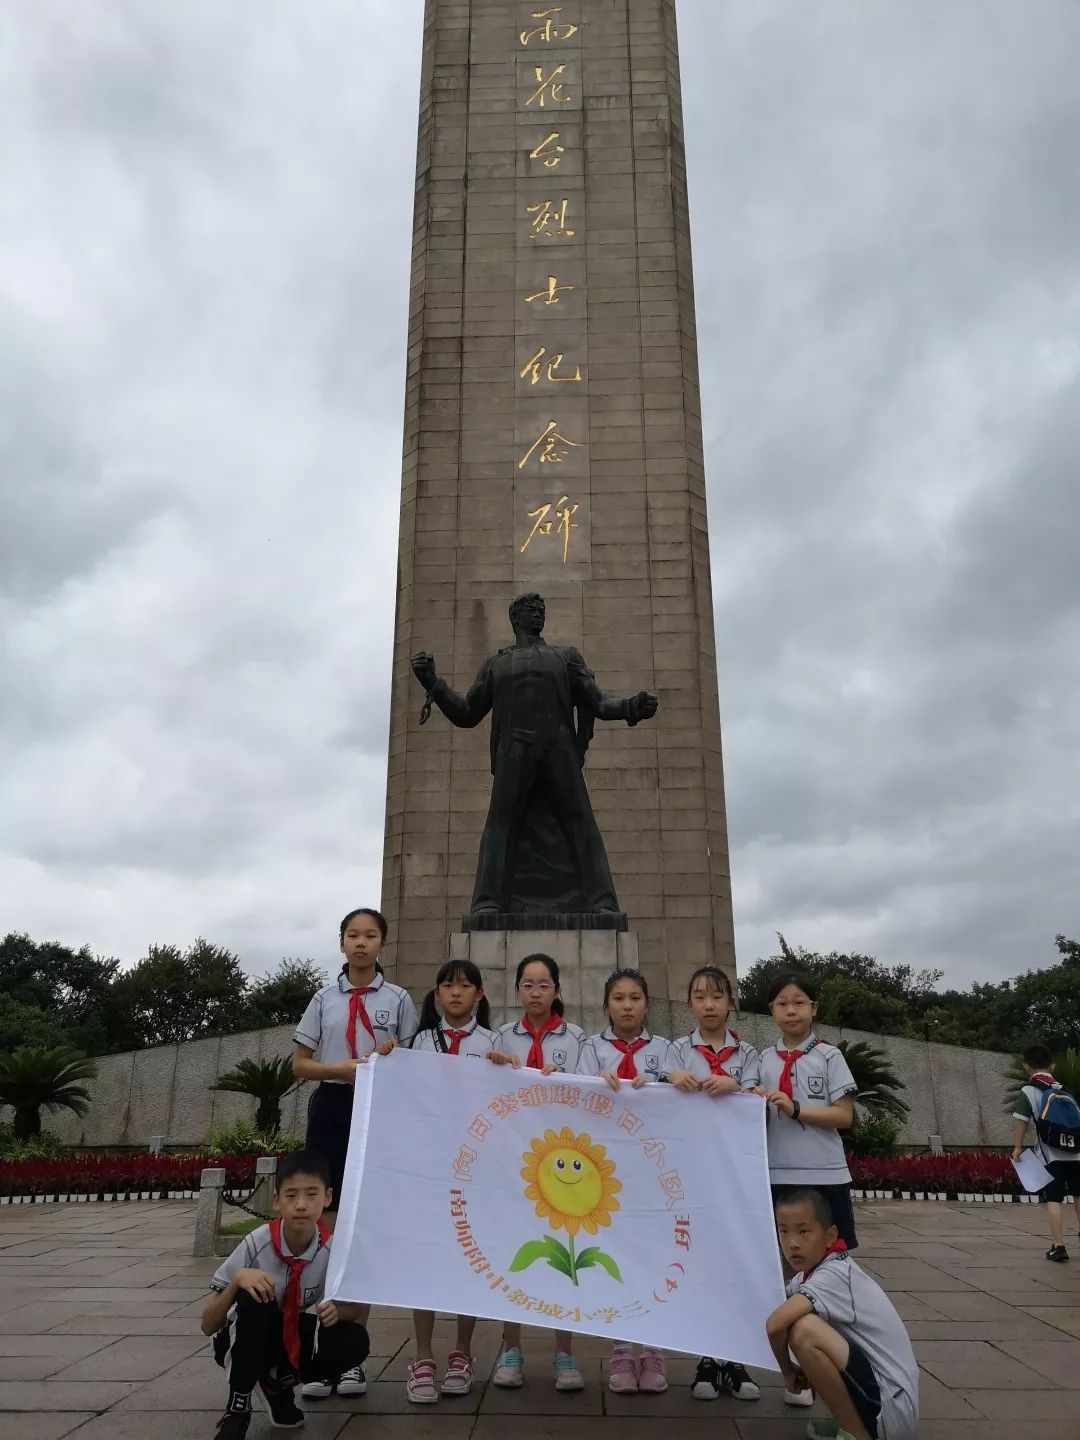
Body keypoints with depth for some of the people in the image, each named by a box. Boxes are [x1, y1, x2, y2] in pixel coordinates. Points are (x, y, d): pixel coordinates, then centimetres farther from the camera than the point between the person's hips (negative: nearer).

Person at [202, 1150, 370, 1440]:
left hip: (295, 1339, 3)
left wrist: (337, 1311, -26)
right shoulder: (257, 1244, -26)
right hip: (246, 1344, -3)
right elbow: (208, 1325, -20)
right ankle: (237, 1409, -13)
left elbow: (354, 1308, -2)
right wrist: (237, 1279, -39)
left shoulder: (332, 1250, -19)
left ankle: (278, 1382, 4)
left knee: (354, 1341, -22)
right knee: (254, 1300, -33)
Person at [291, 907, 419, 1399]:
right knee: (329, 1227, 2)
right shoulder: (324, 999, 7)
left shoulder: (398, 999, 3)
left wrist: (393, 1057, -15)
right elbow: (299, 1064, 6)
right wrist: (341, 1068, -12)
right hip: (330, 1108, 1)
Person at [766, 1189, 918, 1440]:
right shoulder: (817, 1269, 6)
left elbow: (775, 1324, -32)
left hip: (891, 1409, -10)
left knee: (803, 1330, -25)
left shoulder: (832, 1276, -19)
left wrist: (788, 1371, -13)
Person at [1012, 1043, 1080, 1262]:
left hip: (1050, 1156, -4)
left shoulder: (1027, 1091, -4)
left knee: (1053, 1199, -1)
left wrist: (1017, 1147, -3)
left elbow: (1021, 1121, -10)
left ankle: (1058, 1246, -3)